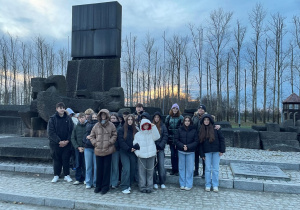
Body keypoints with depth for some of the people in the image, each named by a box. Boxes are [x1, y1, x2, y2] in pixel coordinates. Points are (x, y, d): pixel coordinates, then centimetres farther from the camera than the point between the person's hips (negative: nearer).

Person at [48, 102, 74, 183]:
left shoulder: (68, 118, 3)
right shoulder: (52, 119, -4)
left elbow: (71, 130, 3)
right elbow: (51, 132, -8)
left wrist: (67, 141, -9)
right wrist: (59, 141, -14)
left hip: (66, 143, 1)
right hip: (55, 143, -1)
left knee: (66, 159, 5)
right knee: (56, 159, 9)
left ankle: (67, 175, 18)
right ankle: (56, 175, 22)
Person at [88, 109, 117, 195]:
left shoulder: (111, 125, 1)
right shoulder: (96, 125, 7)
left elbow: (114, 136, 2)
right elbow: (91, 136, 12)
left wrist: (109, 143, -9)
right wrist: (95, 143, -1)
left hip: (108, 150, -2)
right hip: (98, 150, 2)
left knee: (107, 168, 4)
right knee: (99, 168, 10)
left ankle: (105, 186, 16)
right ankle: (98, 186, 23)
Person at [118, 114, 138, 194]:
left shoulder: (136, 130, 7)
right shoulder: (121, 130, 1)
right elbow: (121, 141, -6)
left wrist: (134, 148, -14)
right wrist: (128, 149, -14)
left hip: (133, 152, 3)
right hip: (124, 152, -3)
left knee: (133, 169, 4)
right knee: (126, 168, -11)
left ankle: (129, 185, 19)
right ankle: (124, 187, -3)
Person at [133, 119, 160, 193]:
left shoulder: (151, 133, 7)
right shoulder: (138, 134, 7)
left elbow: (157, 137, -12)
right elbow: (135, 144, 8)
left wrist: (154, 127, -16)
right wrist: (137, 152, -6)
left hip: (151, 155, 1)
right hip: (141, 156, 0)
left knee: (150, 171, 4)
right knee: (142, 171, 1)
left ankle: (149, 187, 14)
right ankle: (142, 187, 10)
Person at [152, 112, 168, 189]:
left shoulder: (163, 126, 6)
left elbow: (165, 137, 2)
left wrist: (159, 147, -6)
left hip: (160, 149, 0)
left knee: (161, 165, -1)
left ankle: (162, 182, 10)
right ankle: (155, 182, 12)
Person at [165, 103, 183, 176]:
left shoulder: (181, 117, 0)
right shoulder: (168, 117, 8)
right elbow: (166, 127, 10)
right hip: (171, 139, 3)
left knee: (178, 154, 0)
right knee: (172, 154, 8)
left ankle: (177, 170, 11)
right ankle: (173, 169, 18)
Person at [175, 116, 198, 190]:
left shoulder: (194, 130, -1)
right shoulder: (180, 129, 2)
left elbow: (196, 141, -3)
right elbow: (176, 139, 0)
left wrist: (188, 146, -14)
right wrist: (182, 146, -14)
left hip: (190, 152, -1)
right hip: (181, 151, 1)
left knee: (190, 168, 2)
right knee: (181, 167, 7)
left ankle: (189, 185, 13)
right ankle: (182, 184, 18)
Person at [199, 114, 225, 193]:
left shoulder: (215, 129, -5)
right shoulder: (201, 130, 4)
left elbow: (221, 139, -3)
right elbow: (200, 143, 5)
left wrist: (222, 150, -8)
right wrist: (202, 154, 1)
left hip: (216, 151, -2)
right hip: (207, 152, 2)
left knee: (215, 169, 6)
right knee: (207, 169, 7)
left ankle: (215, 185, 17)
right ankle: (208, 185, 17)